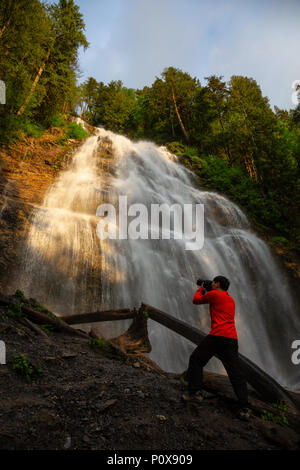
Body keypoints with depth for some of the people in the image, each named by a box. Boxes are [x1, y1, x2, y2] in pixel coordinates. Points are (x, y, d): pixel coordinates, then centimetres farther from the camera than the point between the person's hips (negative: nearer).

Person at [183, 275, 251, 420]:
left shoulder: (214, 294, 0)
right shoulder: (231, 300, 23)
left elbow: (196, 300, 12)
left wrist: (200, 289, 30)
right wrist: (206, 292, 38)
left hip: (217, 336, -7)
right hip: (232, 339, 7)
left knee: (196, 360, 11)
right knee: (236, 373, 6)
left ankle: (195, 392, 10)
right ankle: (244, 408, 1)